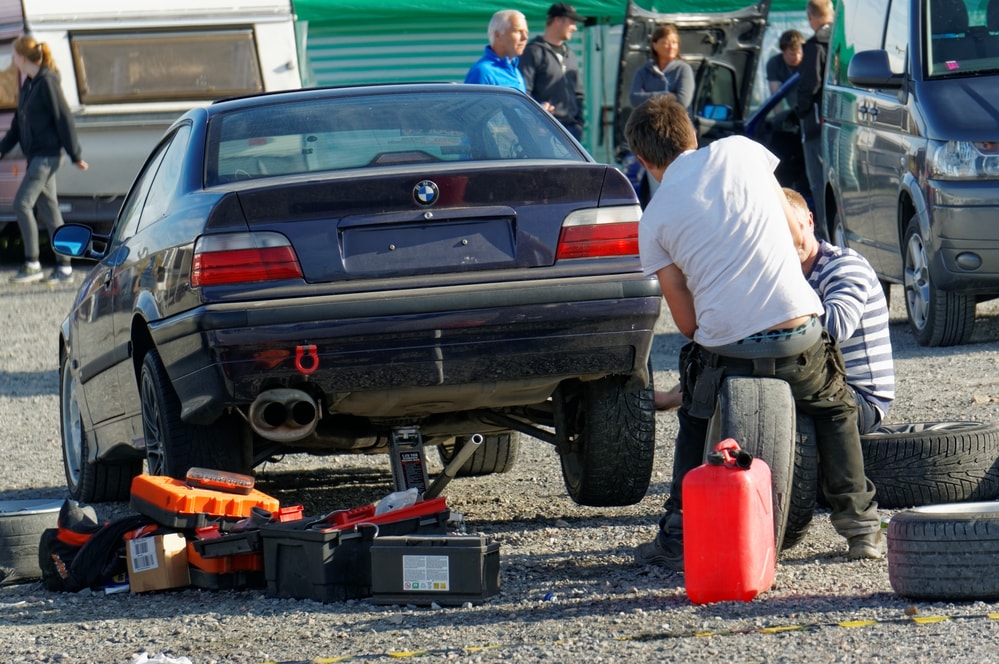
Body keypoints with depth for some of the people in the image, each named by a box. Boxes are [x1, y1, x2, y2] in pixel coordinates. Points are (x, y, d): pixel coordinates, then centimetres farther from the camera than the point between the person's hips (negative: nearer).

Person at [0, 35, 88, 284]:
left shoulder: (47, 83, -14)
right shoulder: (27, 85, 13)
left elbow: (64, 119, -14)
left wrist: (75, 155, -13)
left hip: (47, 155, -9)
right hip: (36, 156, 9)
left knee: (22, 203, -12)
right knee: (48, 208, 9)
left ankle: (32, 264, -8)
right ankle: (64, 267, 12)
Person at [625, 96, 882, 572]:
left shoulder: (653, 220, 6)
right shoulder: (739, 151, 7)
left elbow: (687, 321, 7)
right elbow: (788, 225, 19)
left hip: (726, 349, -1)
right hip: (800, 334, 1)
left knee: (695, 425, 28)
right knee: (836, 409, 29)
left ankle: (680, 537, 21)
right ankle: (861, 526, 24)